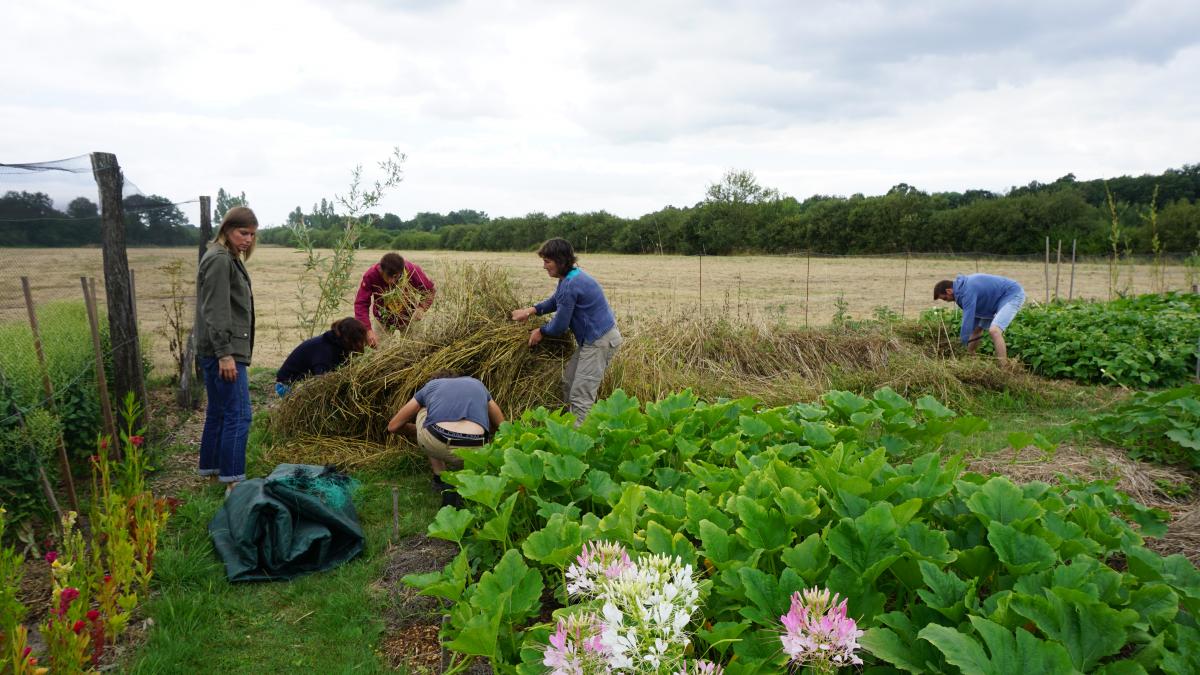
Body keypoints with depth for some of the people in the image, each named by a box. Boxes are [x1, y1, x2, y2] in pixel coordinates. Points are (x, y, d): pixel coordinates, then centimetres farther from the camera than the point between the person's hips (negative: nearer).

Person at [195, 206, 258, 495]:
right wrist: (225, 354, -22)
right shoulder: (220, 260, -14)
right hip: (223, 351, -10)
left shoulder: (229, 258, 16)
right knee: (238, 415, -9)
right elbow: (215, 311, -20)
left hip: (218, 351, 10)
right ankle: (233, 480, -6)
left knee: (218, 410, 19)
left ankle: (210, 466, 31)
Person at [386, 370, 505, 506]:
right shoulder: (477, 384, 34)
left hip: (434, 444, -1)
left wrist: (417, 429, 56)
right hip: (473, 451, 1)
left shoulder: (429, 386, 31)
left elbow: (393, 426, 37)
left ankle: (441, 478, 28)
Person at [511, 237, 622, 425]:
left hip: (600, 341, -11)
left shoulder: (570, 285, -23)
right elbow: (554, 301, 27)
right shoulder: (571, 276, 10)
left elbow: (560, 326, -15)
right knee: (569, 383, 18)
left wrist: (541, 332, 5)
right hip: (593, 338, 11)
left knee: (581, 396, -9)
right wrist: (531, 310, 12)